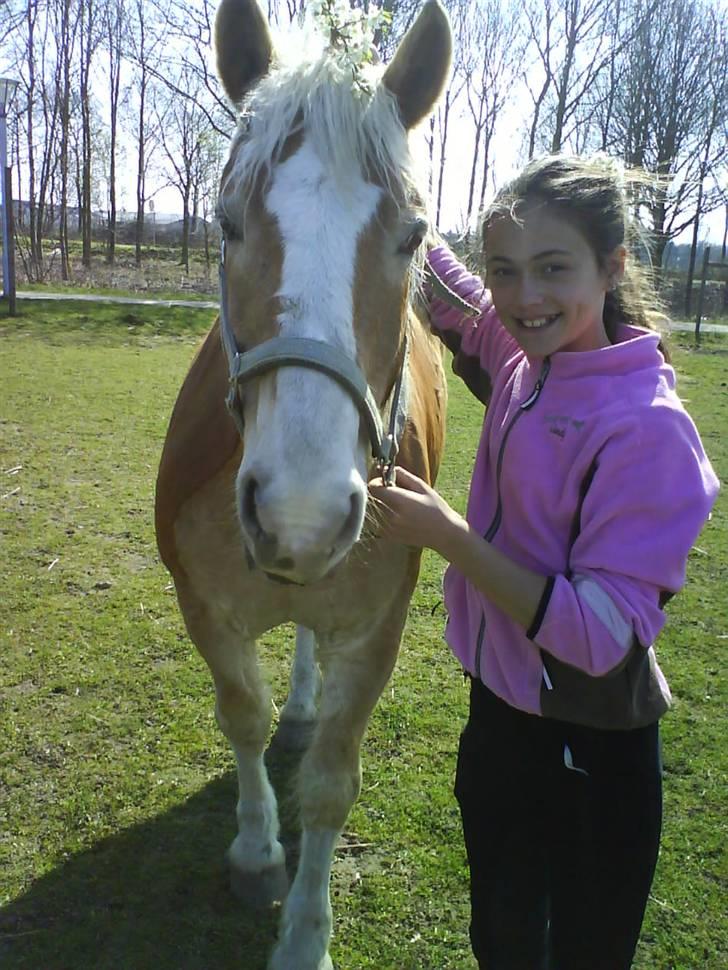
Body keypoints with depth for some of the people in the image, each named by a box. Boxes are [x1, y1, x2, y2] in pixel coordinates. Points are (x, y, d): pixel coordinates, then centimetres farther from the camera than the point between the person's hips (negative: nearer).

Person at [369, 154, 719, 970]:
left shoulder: (647, 426, -25)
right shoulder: (522, 360, -4)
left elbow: (601, 635, -26)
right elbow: (437, 281, 13)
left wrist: (448, 534, -28)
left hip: (587, 756, -6)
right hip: (499, 711, 7)